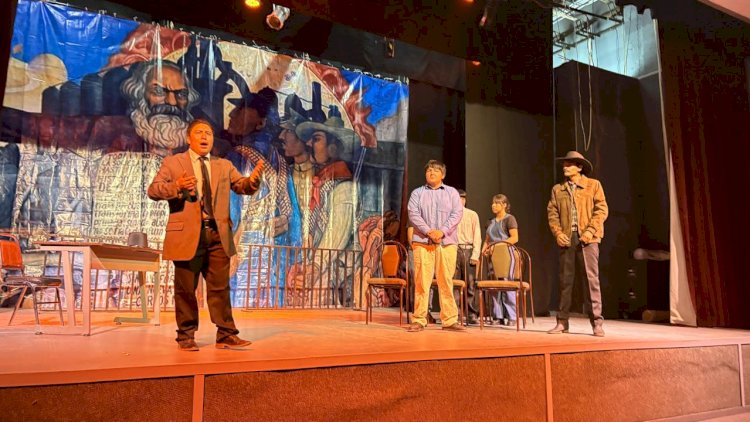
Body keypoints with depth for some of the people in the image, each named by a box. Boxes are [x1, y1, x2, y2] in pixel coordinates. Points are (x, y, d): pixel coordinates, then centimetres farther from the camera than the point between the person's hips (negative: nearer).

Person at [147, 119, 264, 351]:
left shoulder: (224, 165, 15)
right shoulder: (172, 163, 6)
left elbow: (242, 187, 7)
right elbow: (153, 190, -2)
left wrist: (253, 179, -16)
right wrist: (176, 186, -21)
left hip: (218, 235, 3)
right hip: (187, 235, -3)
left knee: (220, 287, 4)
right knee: (186, 289, 6)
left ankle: (225, 335, 8)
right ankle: (186, 336, 18)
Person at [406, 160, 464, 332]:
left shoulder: (452, 192, 15)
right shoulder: (417, 193, 13)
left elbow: (457, 213, 2)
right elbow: (413, 214, 0)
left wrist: (442, 231, -12)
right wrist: (428, 231, -15)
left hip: (447, 242, 1)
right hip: (422, 242, 0)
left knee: (446, 281, 0)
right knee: (421, 281, -4)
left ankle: (449, 320, 6)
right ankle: (419, 320, 2)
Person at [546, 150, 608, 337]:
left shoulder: (593, 185, 7)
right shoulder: (558, 189, 15)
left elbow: (602, 209, 0)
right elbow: (552, 212, 10)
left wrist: (591, 230, -12)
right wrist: (558, 233, -5)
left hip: (587, 238, -3)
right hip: (566, 238, 3)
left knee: (592, 279, -4)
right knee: (565, 280, 3)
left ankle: (597, 323, 2)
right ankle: (562, 322, 7)